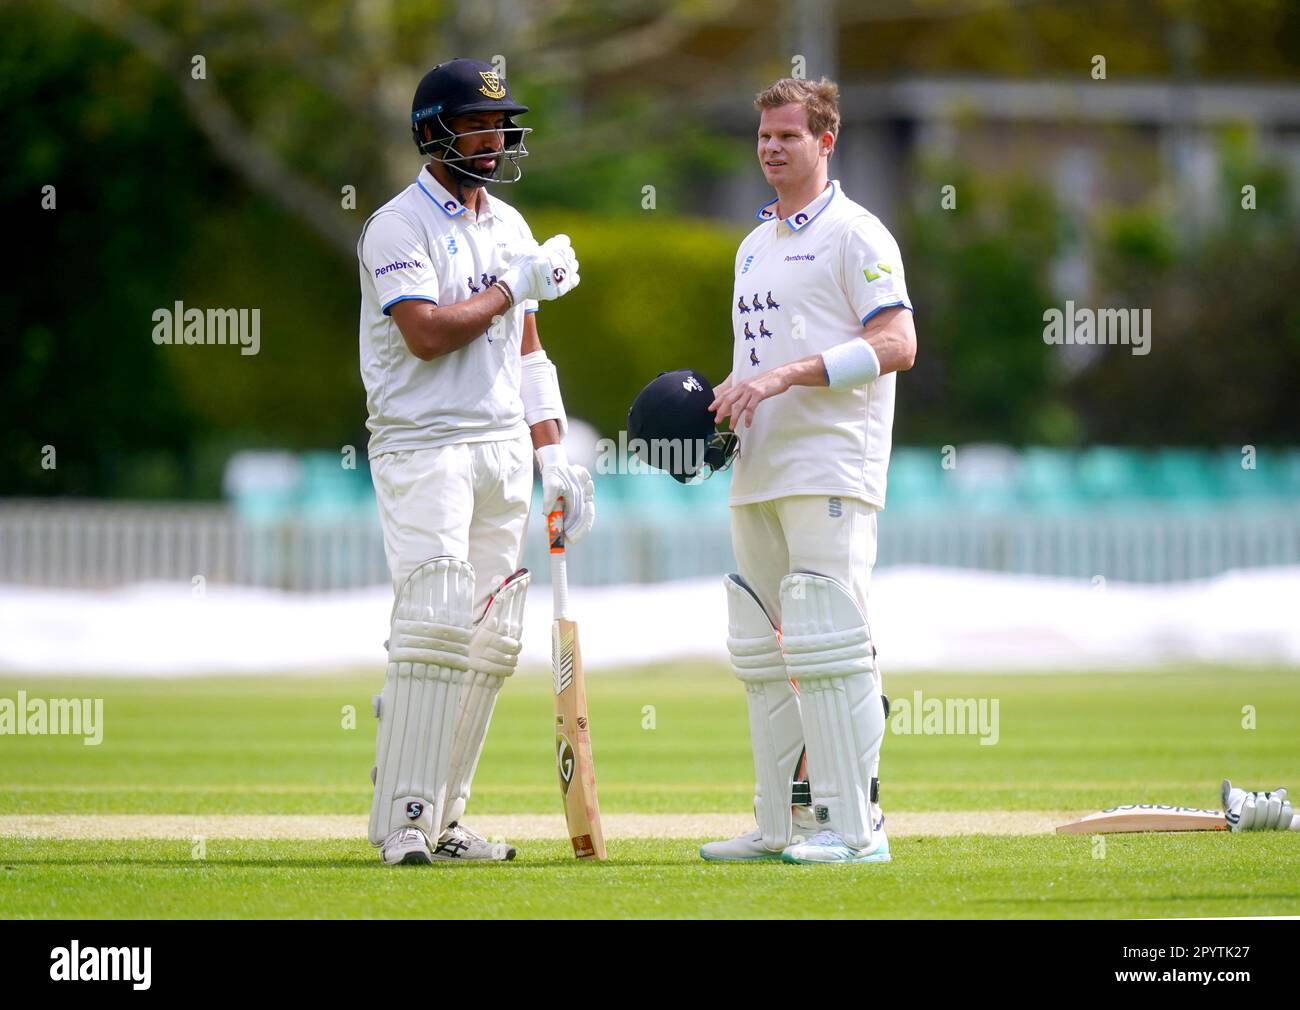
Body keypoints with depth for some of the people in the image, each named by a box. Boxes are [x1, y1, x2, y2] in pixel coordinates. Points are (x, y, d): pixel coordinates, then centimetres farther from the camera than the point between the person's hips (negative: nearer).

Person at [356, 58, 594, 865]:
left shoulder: (509, 226, 17)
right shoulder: (399, 226, -7)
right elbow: (426, 333, -19)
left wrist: (553, 457, 12)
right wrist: (516, 286, -10)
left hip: (503, 449, 8)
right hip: (424, 447, -8)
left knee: (493, 639, 3)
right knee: (436, 624, -17)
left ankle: (442, 819, 7)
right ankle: (403, 820, -16)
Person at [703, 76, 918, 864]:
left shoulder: (854, 235, -4)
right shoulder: (755, 246, 22)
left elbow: (896, 346, -15)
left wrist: (786, 377, -21)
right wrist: (723, 402, 8)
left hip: (831, 468, -9)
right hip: (758, 471, 9)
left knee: (828, 641, -14)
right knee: (762, 650, 8)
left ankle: (854, 826, -14)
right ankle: (780, 826, 12)